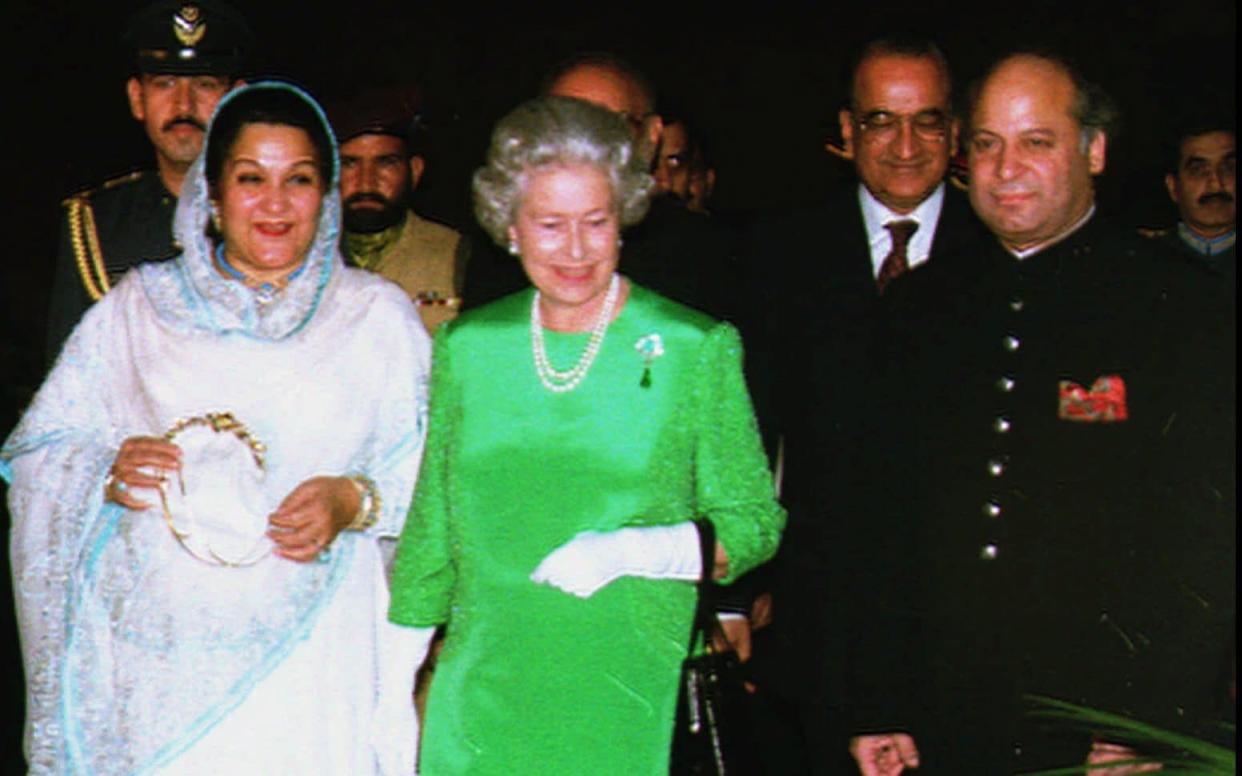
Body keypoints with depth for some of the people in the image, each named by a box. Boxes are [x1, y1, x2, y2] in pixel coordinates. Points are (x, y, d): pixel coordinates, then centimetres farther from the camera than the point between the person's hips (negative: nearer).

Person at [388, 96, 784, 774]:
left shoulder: (697, 350, -2)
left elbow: (754, 525, -1)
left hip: (635, 708, -2)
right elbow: (431, 524, 14)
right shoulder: (466, 347, 7)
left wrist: (629, 551, -16)